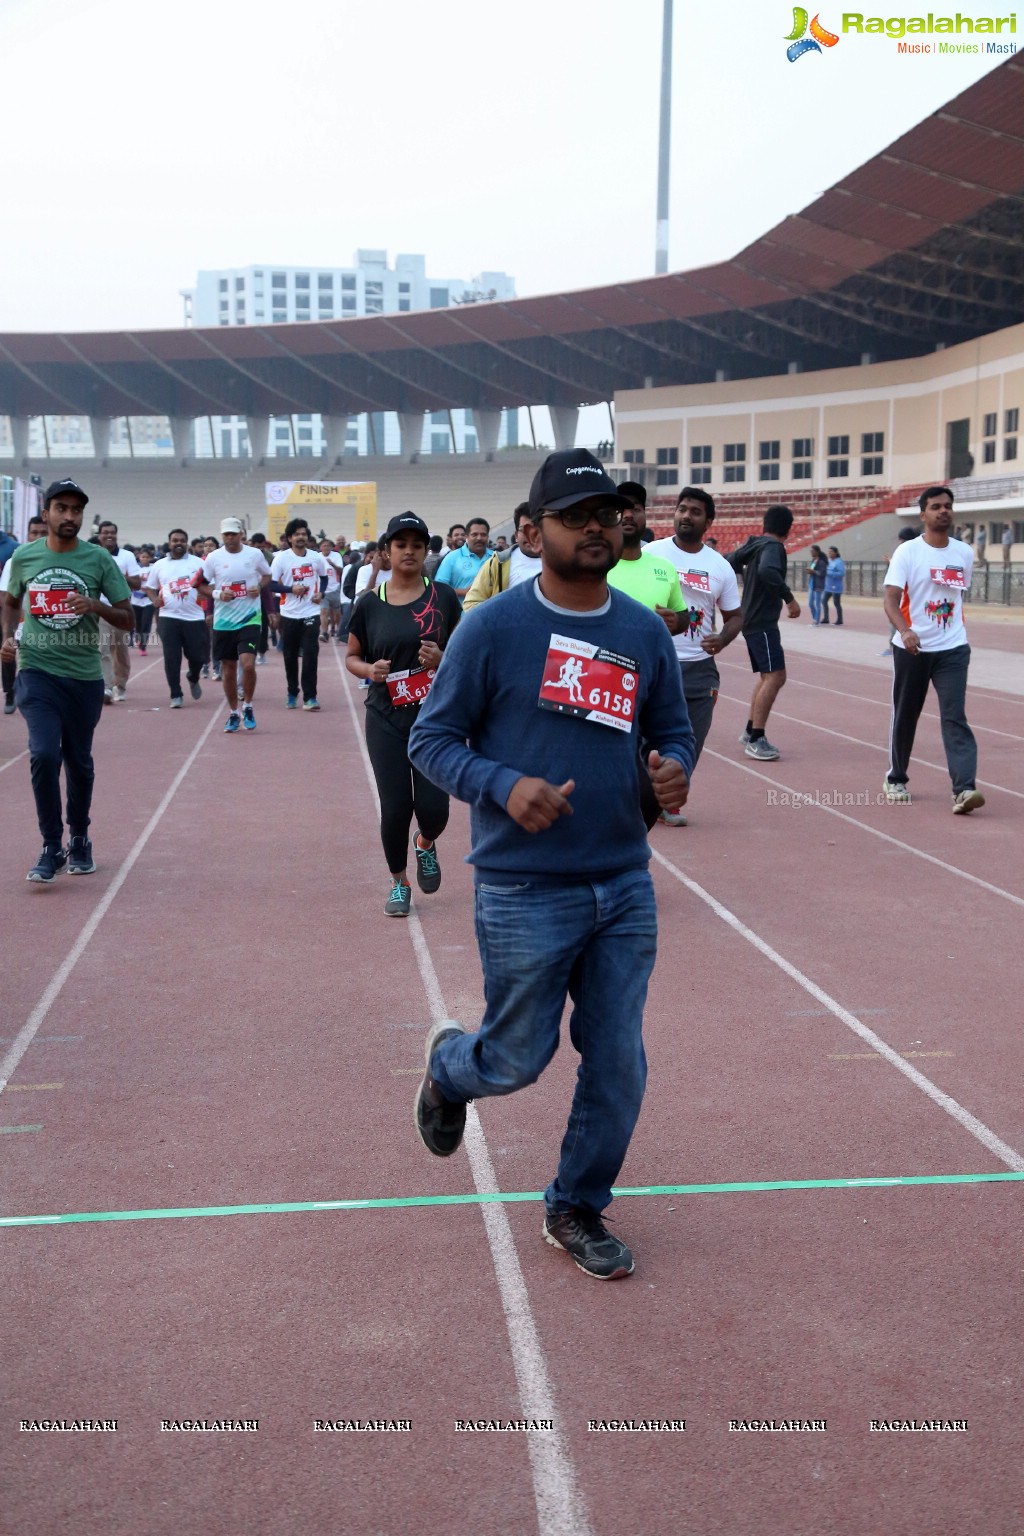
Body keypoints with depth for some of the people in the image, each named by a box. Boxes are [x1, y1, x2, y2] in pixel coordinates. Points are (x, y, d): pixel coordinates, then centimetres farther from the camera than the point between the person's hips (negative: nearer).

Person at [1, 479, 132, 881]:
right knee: (44, 754, -17)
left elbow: (126, 620, 0)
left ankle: (79, 840, 33)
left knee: (79, 762, 11)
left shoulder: (99, 558, -3)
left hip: (85, 676, 1)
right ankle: (51, 848, -3)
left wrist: (95, 605, -18)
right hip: (37, 672, 0)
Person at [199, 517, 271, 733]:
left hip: (249, 619, -1)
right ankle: (233, 713, 23)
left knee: (248, 665, -16)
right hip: (223, 621, 2)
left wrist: (260, 587, -6)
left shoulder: (255, 554, -1)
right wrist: (217, 594, -13)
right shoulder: (213, 557, -1)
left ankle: (248, 707, 6)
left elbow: (267, 575, 14)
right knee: (228, 670, 8)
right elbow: (201, 585, 5)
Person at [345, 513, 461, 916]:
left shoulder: (443, 597, 0)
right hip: (387, 720, 0)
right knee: (395, 808, -1)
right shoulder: (370, 604, 3)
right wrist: (370, 670, -10)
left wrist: (441, 658, -15)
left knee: (433, 808, -4)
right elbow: (351, 657, 11)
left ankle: (425, 845, 33)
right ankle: (398, 881, 24)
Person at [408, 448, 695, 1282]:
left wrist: (676, 769, -8)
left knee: (618, 1067, 9)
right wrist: (504, 786, -23)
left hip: (625, 887, 4)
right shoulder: (492, 627, -9)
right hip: (524, 892, -4)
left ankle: (578, 1209, 31)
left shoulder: (646, 633, 4)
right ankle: (449, 1064, 45)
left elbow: (673, 730, 15)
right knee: (518, 1059, 9)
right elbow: (432, 739, -6)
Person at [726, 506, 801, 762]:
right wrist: (790, 598, -30)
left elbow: (728, 562, 21)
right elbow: (767, 571, -33)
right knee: (774, 677, -14)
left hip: (751, 620, 10)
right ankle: (756, 740, -18)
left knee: (768, 677, 18)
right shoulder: (773, 547, -13)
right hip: (763, 622, -10)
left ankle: (750, 731, 22)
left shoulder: (753, 545, 12)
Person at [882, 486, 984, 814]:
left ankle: (964, 789, -20)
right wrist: (905, 631, -33)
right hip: (912, 649, -2)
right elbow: (891, 599, -15)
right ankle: (896, 779, 29)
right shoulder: (907, 552, -6)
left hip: (953, 650, 2)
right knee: (904, 717, 10)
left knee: (955, 717, -11)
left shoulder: (965, 553, 6)